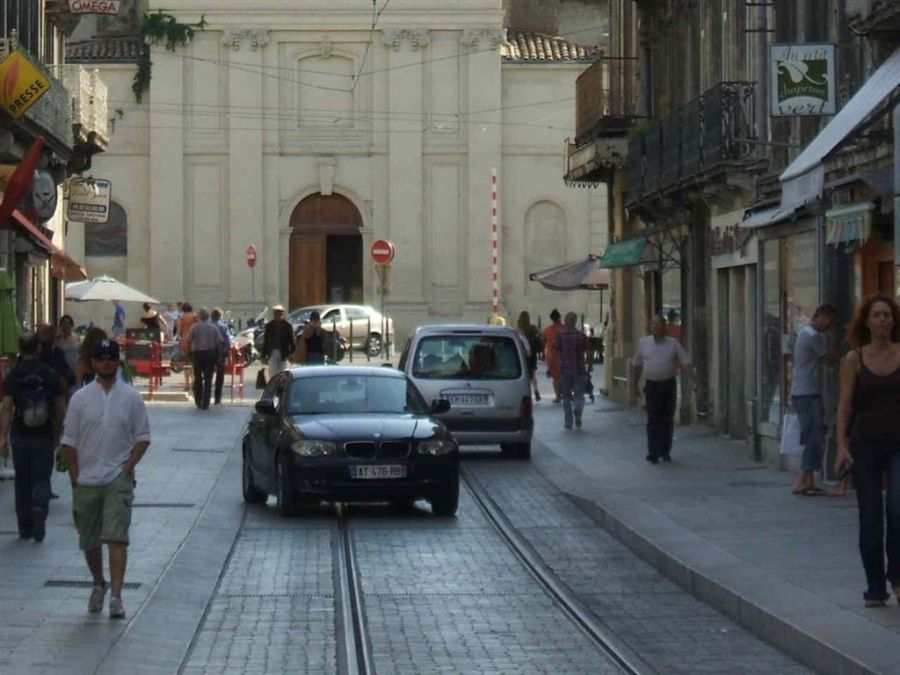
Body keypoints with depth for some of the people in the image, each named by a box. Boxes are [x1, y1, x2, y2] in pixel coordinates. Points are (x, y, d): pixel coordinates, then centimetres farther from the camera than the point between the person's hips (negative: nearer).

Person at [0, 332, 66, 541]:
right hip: (44, 436, 0)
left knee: (22, 481, 11)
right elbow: (60, 408, 0)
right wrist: (57, 433, 13)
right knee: (42, 478, 5)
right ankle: (39, 508, -23)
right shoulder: (50, 374, -2)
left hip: (20, 436, 0)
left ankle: (25, 528, 15)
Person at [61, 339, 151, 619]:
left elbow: (142, 437, 5)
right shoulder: (80, 398, 3)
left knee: (117, 537, -13)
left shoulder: (131, 397, 1)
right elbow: (69, 441, 5)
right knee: (89, 541, 12)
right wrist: (75, 478, 0)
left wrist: (127, 466, -7)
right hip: (86, 480, 2)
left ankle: (116, 596, -16)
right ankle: (99, 585, 34)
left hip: (118, 480, -2)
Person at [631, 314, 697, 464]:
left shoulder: (673, 343, 0)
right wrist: (634, 384, 13)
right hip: (651, 385, -1)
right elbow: (636, 365, 11)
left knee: (668, 420, 7)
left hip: (669, 384, 1)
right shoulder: (643, 343, 3)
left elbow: (685, 361, -6)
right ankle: (653, 453, -7)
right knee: (653, 420, -7)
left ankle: (665, 451, 17)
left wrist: (693, 377, -20)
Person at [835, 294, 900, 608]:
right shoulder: (854, 359, 2)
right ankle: (875, 588, 13)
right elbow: (845, 405, 0)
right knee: (870, 517, 3)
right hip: (865, 444, 0)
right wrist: (841, 446, -9)